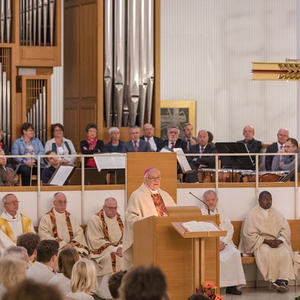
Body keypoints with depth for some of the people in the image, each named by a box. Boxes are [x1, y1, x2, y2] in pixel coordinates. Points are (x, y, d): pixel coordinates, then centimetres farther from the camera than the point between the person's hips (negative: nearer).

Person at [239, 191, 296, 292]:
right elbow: (250, 234, -8)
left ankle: (283, 279, -33)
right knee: (267, 253, -36)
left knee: (285, 252, -28)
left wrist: (279, 240, -13)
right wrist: (266, 241, -17)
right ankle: (274, 280, -28)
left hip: (276, 241, 4)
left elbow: (285, 229, 8)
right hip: (259, 242, -3)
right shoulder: (252, 214, 0)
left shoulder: (276, 213, 14)